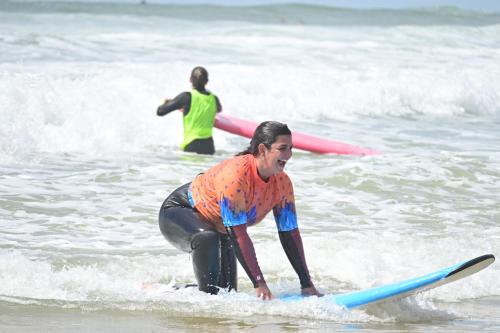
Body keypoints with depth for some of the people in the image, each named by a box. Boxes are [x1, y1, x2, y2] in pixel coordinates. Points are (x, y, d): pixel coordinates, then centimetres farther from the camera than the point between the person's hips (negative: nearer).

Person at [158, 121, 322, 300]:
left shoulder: (282, 183, -14)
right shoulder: (235, 174, -38)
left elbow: (290, 233, -8)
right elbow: (238, 234, -38)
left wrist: (307, 284, -12)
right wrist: (259, 283, -40)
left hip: (219, 230, 8)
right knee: (207, 238, -40)